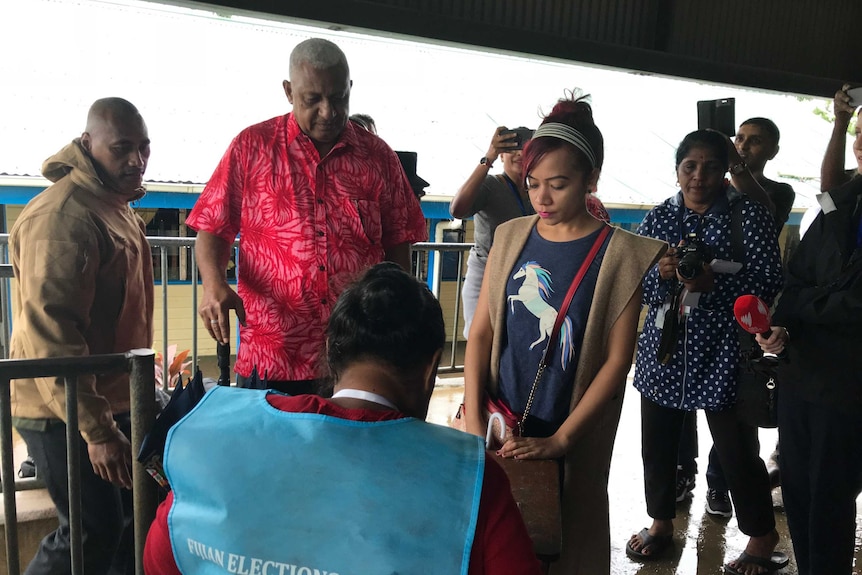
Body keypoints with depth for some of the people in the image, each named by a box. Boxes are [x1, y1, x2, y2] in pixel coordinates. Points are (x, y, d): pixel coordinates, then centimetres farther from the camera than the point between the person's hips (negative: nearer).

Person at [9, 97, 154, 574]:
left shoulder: (114, 207, 12)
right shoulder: (62, 215, -21)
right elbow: (49, 332, -27)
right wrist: (97, 430, -27)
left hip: (109, 402, 9)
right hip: (66, 414, -9)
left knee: (134, 521, 15)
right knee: (92, 535, -2)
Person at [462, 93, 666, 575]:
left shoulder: (620, 254, -8)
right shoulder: (512, 237, 2)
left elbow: (616, 360, -10)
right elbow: (482, 332, 2)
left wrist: (561, 439, -15)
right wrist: (474, 417, -7)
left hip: (573, 435, -3)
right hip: (502, 424, 3)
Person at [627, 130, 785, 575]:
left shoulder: (748, 215, -4)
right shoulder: (658, 218, 6)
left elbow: (768, 285, -10)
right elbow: (635, 286, 5)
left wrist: (712, 281, -24)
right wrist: (660, 273, -15)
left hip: (721, 354, -3)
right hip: (663, 351, 4)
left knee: (736, 450, 4)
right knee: (657, 444, 12)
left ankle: (762, 539, 29)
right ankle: (661, 523, 36)